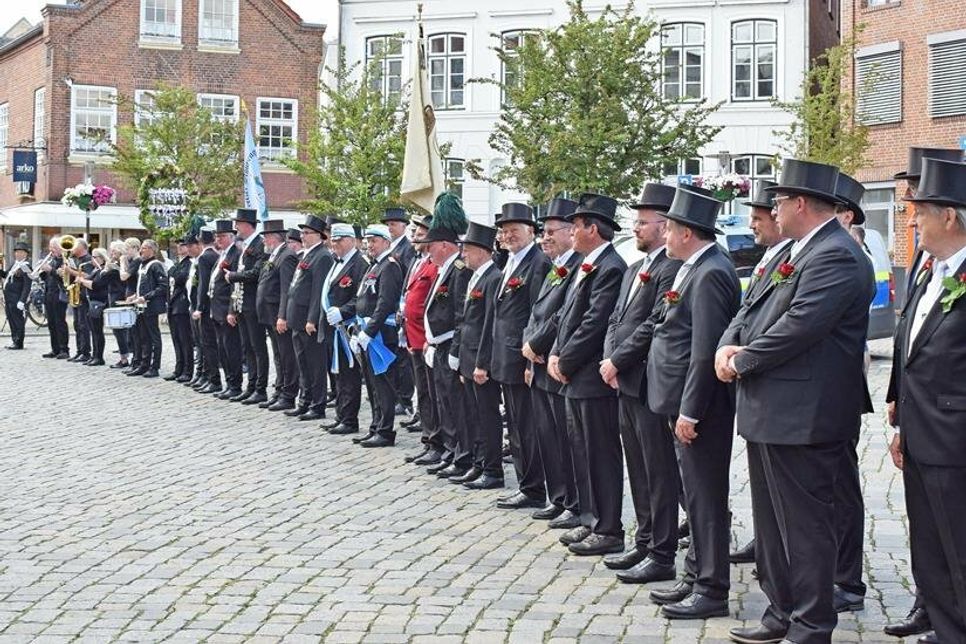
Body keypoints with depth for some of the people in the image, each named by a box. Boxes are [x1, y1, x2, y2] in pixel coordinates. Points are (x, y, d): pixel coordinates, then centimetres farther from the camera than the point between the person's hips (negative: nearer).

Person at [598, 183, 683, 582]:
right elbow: (616, 320, 18)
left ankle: (662, 556, 4)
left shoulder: (671, 269, -14)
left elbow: (654, 326, -20)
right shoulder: (634, 270, 18)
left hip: (651, 384, -10)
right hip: (626, 384, 10)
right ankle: (644, 544, 25)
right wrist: (609, 359, 1)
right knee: (639, 471, 16)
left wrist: (617, 361, -13)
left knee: (659, 473, -2)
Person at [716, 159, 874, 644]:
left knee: (805, 527, -2)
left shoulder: (836, 257, -16)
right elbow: (754, 309, 17)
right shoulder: (798, 254, 16)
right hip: (769, 413, 11)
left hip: (801, 418, -11)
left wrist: (741, 362, -13)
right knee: (771, 524, 18)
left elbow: (798, 327, -25)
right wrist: (728, 345, -3)